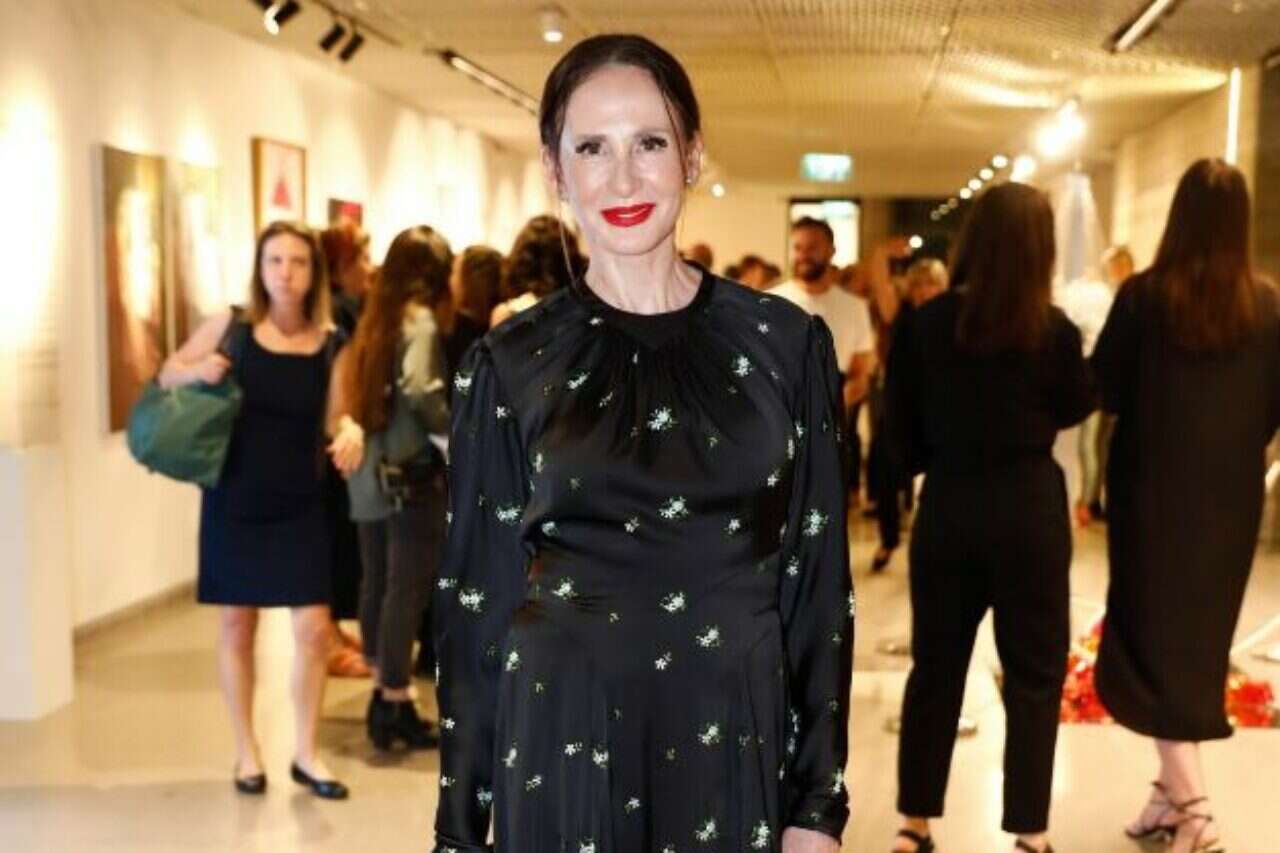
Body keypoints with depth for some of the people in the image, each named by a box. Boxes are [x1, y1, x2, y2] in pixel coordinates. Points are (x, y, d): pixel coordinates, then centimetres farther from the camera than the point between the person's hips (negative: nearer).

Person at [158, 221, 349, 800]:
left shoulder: (330, 343, -4)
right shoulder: (230, 326, -6)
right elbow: (168, 374, 6)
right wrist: (197, 371, -16)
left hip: (300, 506, 1)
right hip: (234, 502, 0)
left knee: (314, 628, -1)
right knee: (236, 626, 9)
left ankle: (306, 753, 17)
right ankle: (247, 752, 25)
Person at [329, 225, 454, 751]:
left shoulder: (375, 320, 12)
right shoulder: (420, 320, -10)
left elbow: (353, 385, 8)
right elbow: (419, 389, -24)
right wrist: (455, 430, -12)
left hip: (369, 470, 8)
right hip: (411, 472, -8)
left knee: (378, 584, 14)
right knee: (408, 589, -1)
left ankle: (383, 693, 25)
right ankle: (395, 706, 3)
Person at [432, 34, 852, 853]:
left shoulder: (786, 343, -1)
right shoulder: (511, 363, -2)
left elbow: (817, 581, 1)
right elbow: (476, 600, 1)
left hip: (735, 747, 1)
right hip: (561, 750, 0)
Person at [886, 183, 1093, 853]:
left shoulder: (923, 324, -6)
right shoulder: (1053, 329, -10)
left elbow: (903, 431, 0)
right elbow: (1076, 408, 7)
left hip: (945, 510, 3)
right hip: (1029, 510, -2)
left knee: (935, 667, 13)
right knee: (1034, 675, 9)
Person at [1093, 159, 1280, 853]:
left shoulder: (1144, 295, -13)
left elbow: (1102, 390, -6)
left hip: (1155, 490, -3)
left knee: (1152, 639, 3)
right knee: (1198, 639, 17)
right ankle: (1177, 791, 27)